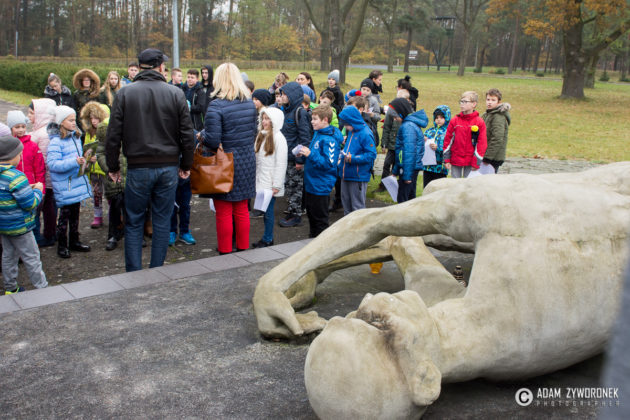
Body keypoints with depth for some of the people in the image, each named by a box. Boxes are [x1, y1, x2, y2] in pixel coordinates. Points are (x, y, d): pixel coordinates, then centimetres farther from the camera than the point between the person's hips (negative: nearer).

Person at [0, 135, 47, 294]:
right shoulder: (16, 177, -24)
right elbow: (30, 204, -22)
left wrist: (27, 188, 8)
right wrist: (38, 190, -5)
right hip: (19, 227, -8)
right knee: (31, 258, 3)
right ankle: (42, 287, 13)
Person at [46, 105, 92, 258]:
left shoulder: (76, 137, 9)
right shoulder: (56, 141, -16)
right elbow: (52, 164, -25)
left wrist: (83, 160, 7)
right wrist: (74, 162, -30)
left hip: (77, 182, 8)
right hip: (64, 186, -8)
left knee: (75, 213, 18)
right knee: (64, 214, 3)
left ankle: (74, 241, 31)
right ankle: (62, 245, 16)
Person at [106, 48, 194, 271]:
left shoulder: (125, 93, -3)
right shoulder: (176, 93, -1)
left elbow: (114, 135, -2)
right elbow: (187, 134, 1)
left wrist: (113, 166, 8)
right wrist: (186, 165, 11)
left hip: (138, 167, -1)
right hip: (169, 167, 1)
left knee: (134, 223, 10)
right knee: (162, 222, 10)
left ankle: (134, 274, 11)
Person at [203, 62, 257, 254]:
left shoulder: (216, 106, -17)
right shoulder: (250, 104, 3)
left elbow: (213, 140, -21)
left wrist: (200, 137, -2)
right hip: (247, 161, 6)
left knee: (224, 213, 4)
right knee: (242, 211, 16)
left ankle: (225, 253, 13)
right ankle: (243, 250, 25)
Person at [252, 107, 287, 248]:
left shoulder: (278, 138, -11)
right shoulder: (261, 135, 12)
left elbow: (281, 163, -14)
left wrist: (276, 185, -16)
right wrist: (255, 177, 11)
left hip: (271, 182, -7)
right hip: (261, 180, 7)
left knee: (268, 210, -2)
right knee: (264, 210, 12)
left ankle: (267, 239, 9)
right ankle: (267, 238, 21)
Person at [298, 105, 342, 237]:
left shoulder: (329, 139, -21)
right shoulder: (317, 133, 8)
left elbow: (329, 163, -27)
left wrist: (310, 154, -29)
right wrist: (305, 153, 3)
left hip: (320, 186, -10)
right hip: (311, 182, 10)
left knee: (320, 218, 3)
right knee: (311, 214, 22)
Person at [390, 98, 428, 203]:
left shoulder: (407, 126, -16)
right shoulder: (412, 123, 15)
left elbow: (409, 152, -22)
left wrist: (407, 174, -22)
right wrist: (396, 170, 23)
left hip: (409, 168, -10)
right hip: (414, 167, 10)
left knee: (402, 199, -7)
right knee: (411, 197, 16)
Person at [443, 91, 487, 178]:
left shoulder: (479, 122, -5)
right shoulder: (454, 120, 2)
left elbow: (481, 143, -4)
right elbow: (448, 140, 5)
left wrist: (476, 163, -6)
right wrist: (446, 159, 1)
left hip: (470, 162, -2)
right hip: (455, 161, 2)